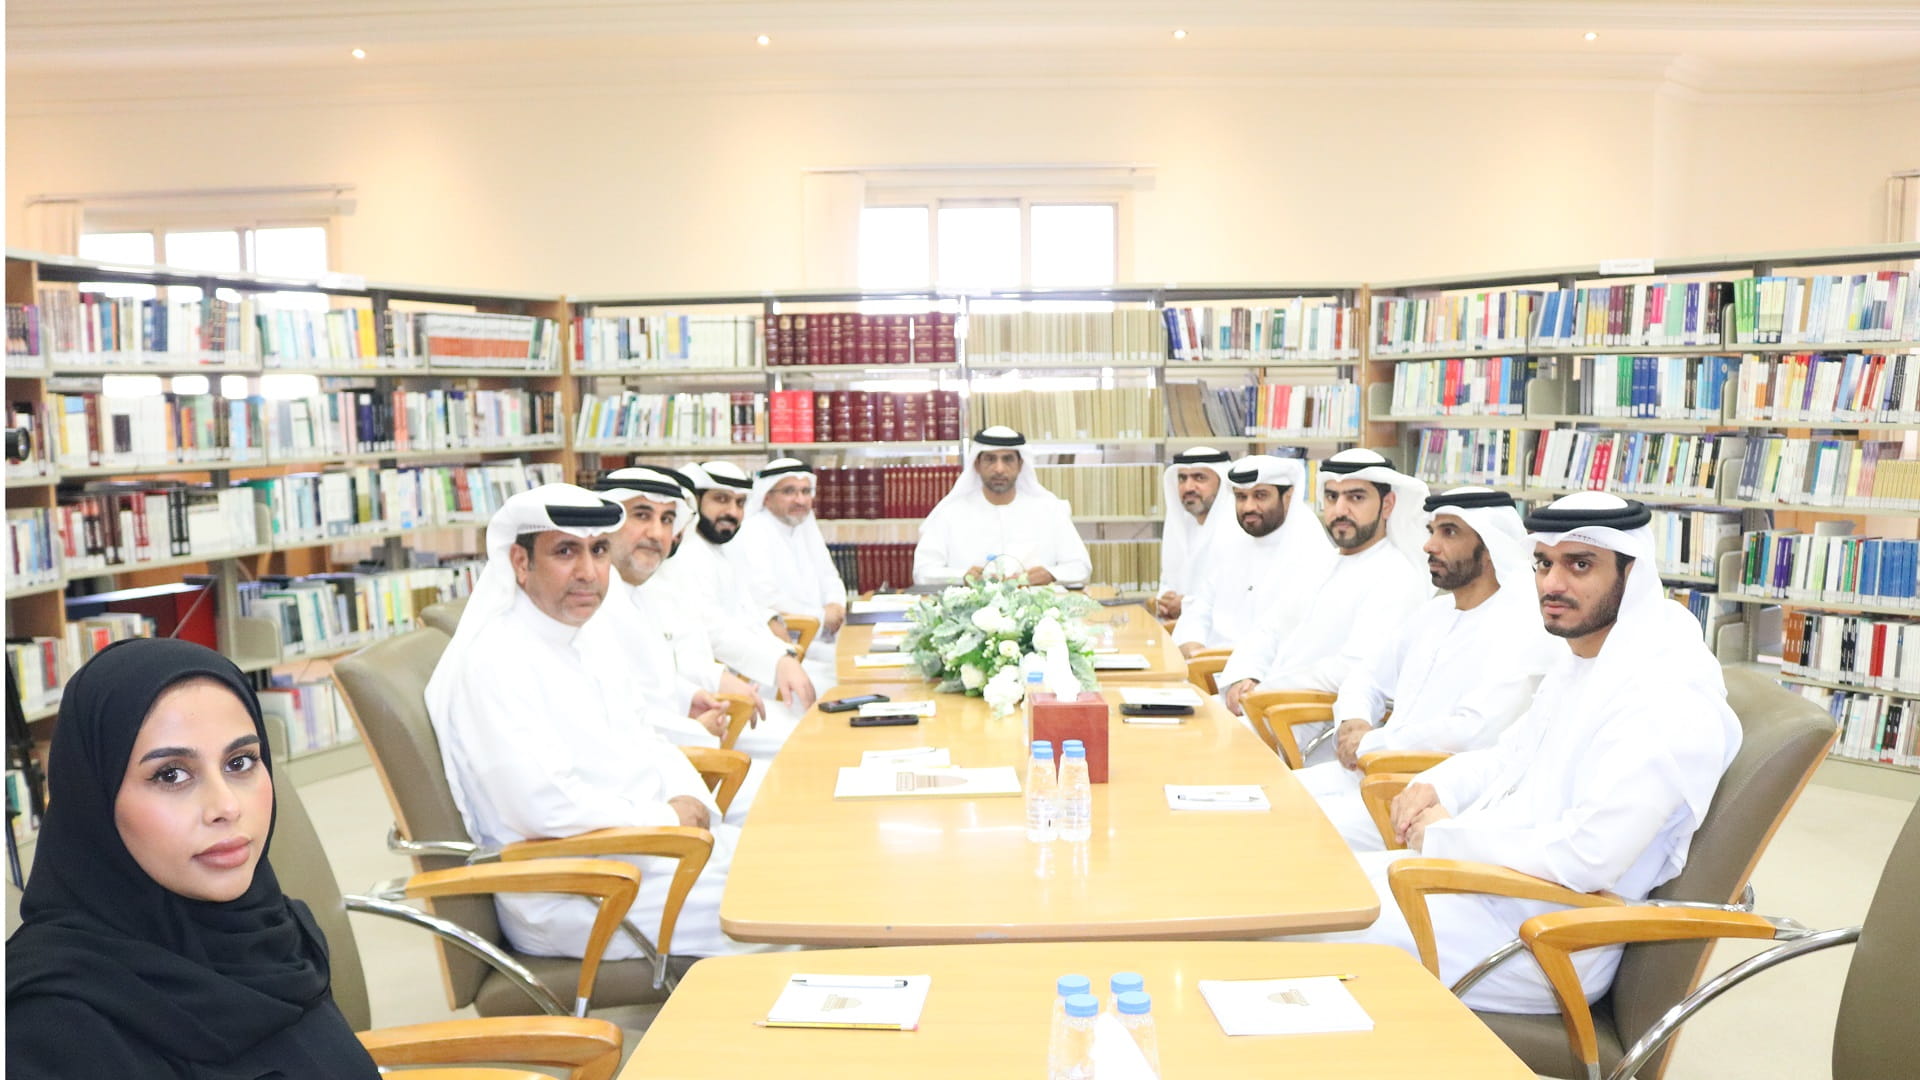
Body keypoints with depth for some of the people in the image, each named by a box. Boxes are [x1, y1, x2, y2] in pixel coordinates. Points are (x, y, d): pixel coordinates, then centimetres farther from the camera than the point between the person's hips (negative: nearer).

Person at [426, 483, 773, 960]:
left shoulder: (588, 643, 13)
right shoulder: (492, 662, -16)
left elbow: (648, 743, 20)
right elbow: (546, 806, -24)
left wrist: (690, 800, -1)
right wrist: (670, 820, -16)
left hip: (651, 847, 9)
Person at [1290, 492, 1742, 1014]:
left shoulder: (1667, 699, -21)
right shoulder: (1576, 661, 10)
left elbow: (1588, 856, -29)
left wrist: (1447, 835, -16)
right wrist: (1434, 787, 2)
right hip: (1490, 875, 10)